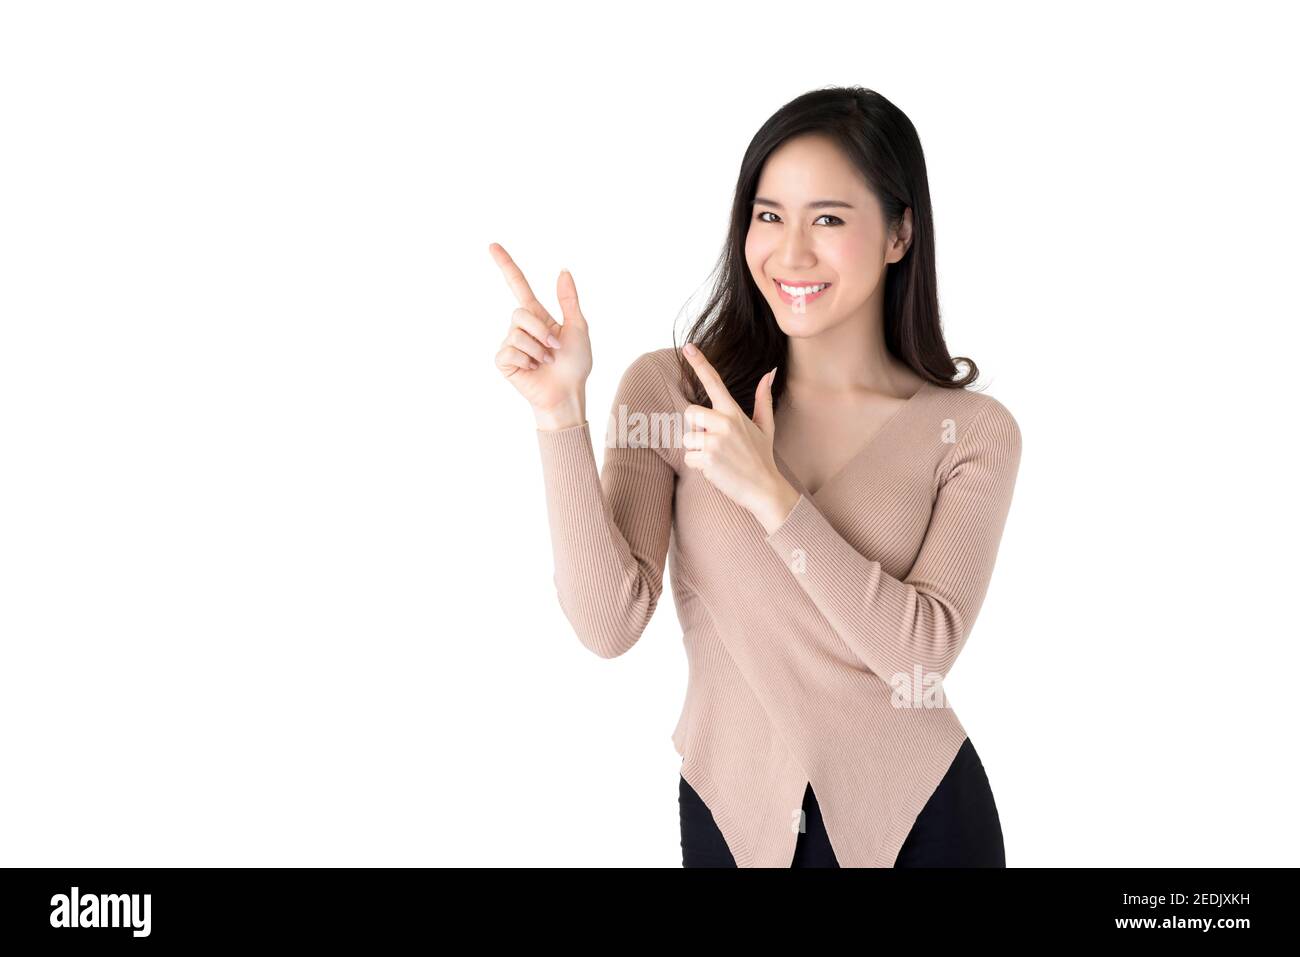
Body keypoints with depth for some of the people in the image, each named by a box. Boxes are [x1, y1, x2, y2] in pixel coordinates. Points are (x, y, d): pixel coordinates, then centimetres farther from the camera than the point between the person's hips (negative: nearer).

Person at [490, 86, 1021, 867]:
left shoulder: (973, 433, -7)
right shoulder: (666, 390, -7)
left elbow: (925, 649, -17)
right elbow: (610, 625, -15)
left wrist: (769, 493, -23)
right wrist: (562, 415, -23)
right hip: (730, 811, 1)